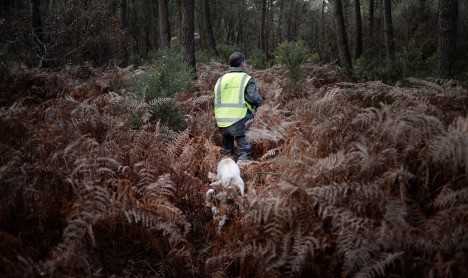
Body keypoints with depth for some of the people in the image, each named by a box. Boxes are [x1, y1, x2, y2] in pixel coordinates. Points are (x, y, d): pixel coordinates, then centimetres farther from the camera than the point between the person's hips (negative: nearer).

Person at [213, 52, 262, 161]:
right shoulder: (246, 79, -3)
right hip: (239, 122, -5)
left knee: (227, 152, 21)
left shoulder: (220, 80, 14)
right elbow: (255, 99, -14)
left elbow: (217, 102, 13)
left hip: (222, 122, 6)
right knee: (244, 150, 0)